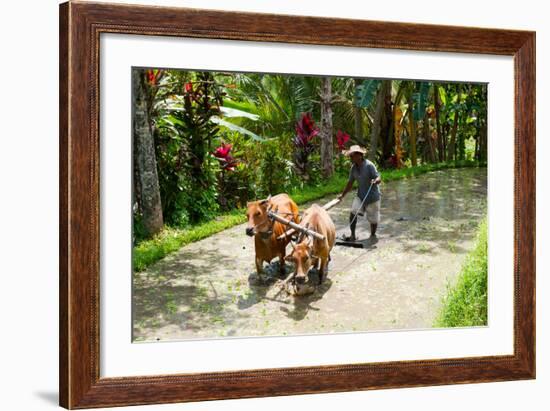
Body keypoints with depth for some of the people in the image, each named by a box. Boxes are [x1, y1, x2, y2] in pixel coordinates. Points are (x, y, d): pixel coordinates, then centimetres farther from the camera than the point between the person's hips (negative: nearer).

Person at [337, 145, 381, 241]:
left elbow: (379, 178, -21)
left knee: (373, 219, 6)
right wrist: (343, 195, 14)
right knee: (353, 212, -13)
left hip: (372, 196, -5)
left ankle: (373, 235, 31)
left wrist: (375, 181, -44)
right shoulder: (353, 168, 0)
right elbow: (350, 183, 11)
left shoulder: (369, 165, -19)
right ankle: (353, 235, -5)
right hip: (360, 195, 5)